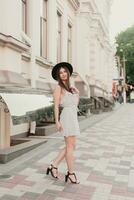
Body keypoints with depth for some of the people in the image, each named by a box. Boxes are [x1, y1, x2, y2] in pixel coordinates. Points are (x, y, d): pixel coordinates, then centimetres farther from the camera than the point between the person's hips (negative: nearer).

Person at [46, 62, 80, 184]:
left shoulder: (70, 87, 19)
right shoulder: (58, 88, -4)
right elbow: (56, 106, -10)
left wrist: (77, 94, 9)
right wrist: (57, 121, -16)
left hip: (74, 117, 8)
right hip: (67, 117, -8)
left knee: (70, 146, 10)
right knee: (70, 146, -3)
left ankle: (53, 166, 18)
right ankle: (71, 173, 8)